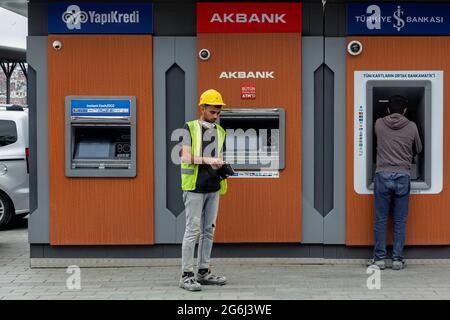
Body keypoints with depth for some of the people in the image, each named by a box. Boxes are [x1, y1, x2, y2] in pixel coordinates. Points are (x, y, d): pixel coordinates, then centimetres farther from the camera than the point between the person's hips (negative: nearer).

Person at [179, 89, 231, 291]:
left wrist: (224, 169, -4)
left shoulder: (220, 132, 15)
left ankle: (204, 272, 16)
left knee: (208, 231, 9)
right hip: (195, 186, -6)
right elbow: (185, 157, -10)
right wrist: (207, 160, -23)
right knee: (193, 231, -7)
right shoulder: (190, 128, 0)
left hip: (213, 187, 6)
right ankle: (187, 275, -5)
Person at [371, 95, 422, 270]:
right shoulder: (411, 127, 2)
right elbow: (418, 149, 18)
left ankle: (379, 258, 8)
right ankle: (397, 259, 7)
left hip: (383, 175, 0)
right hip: (403, 177, 0)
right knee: (400, 221, 6)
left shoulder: (379, 124, 3)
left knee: (381, 219, 5)